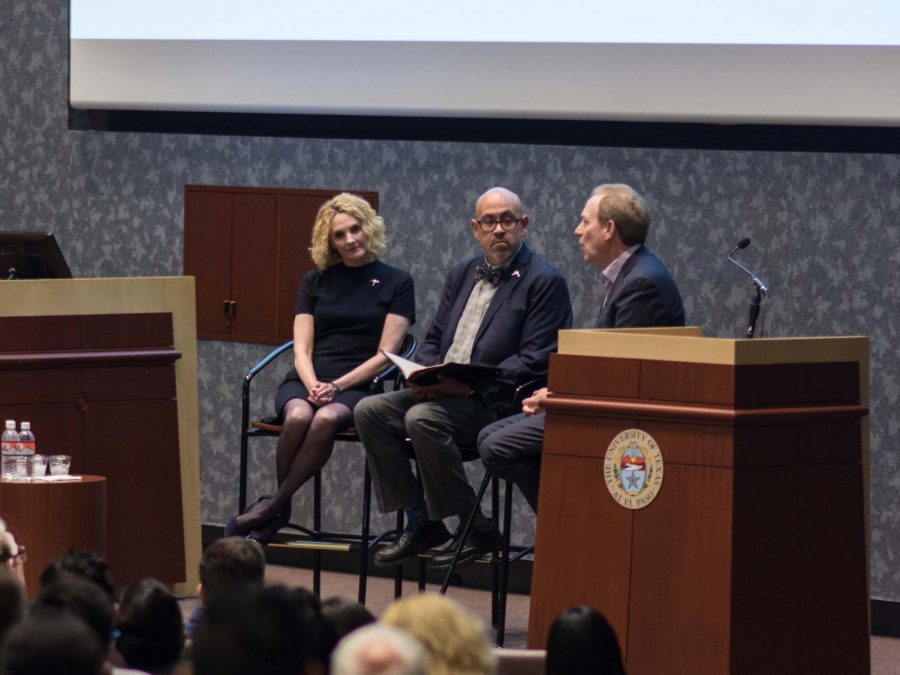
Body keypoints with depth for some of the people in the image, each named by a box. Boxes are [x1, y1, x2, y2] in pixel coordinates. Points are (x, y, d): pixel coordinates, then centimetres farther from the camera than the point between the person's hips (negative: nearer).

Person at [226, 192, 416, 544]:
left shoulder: (396, 283, 8)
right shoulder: (316, 281, 16)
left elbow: (385, 354, 0)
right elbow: (302, 350, 9)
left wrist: (336, 386, -13)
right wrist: (312, 386, -12)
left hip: (357, 385, -2)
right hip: (306, 381, 2)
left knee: (326, 419, -37)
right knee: (298, 417, -35)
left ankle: (273, 506, -27)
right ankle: (280, 510, -19)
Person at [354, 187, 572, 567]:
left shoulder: (544, 282, -4)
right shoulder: (462, 275, 20)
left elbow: (535, 361, -12)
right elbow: (433, 340, 22)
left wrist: (475, 384, -21)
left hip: (495, 403, -8)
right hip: (441, 392, 8)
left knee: (422, 418, -31)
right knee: (370, 411, -11)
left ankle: (472, 526, -18)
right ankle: (420, 522, -8)